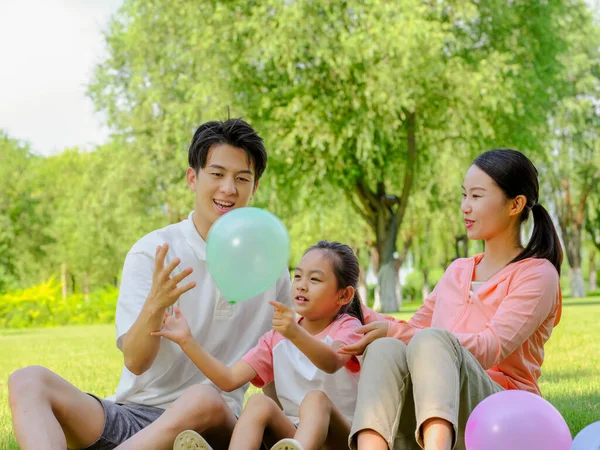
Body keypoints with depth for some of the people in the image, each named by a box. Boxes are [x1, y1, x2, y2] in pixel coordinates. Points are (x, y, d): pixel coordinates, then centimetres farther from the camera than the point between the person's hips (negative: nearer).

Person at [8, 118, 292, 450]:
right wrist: (155, 306, -28)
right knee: (28, 380, -24)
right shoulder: (152, 252, 1)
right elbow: (135, 362, -9)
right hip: (133, 413, 1)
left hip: (212, 423, 0)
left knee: (204, 399, -37)